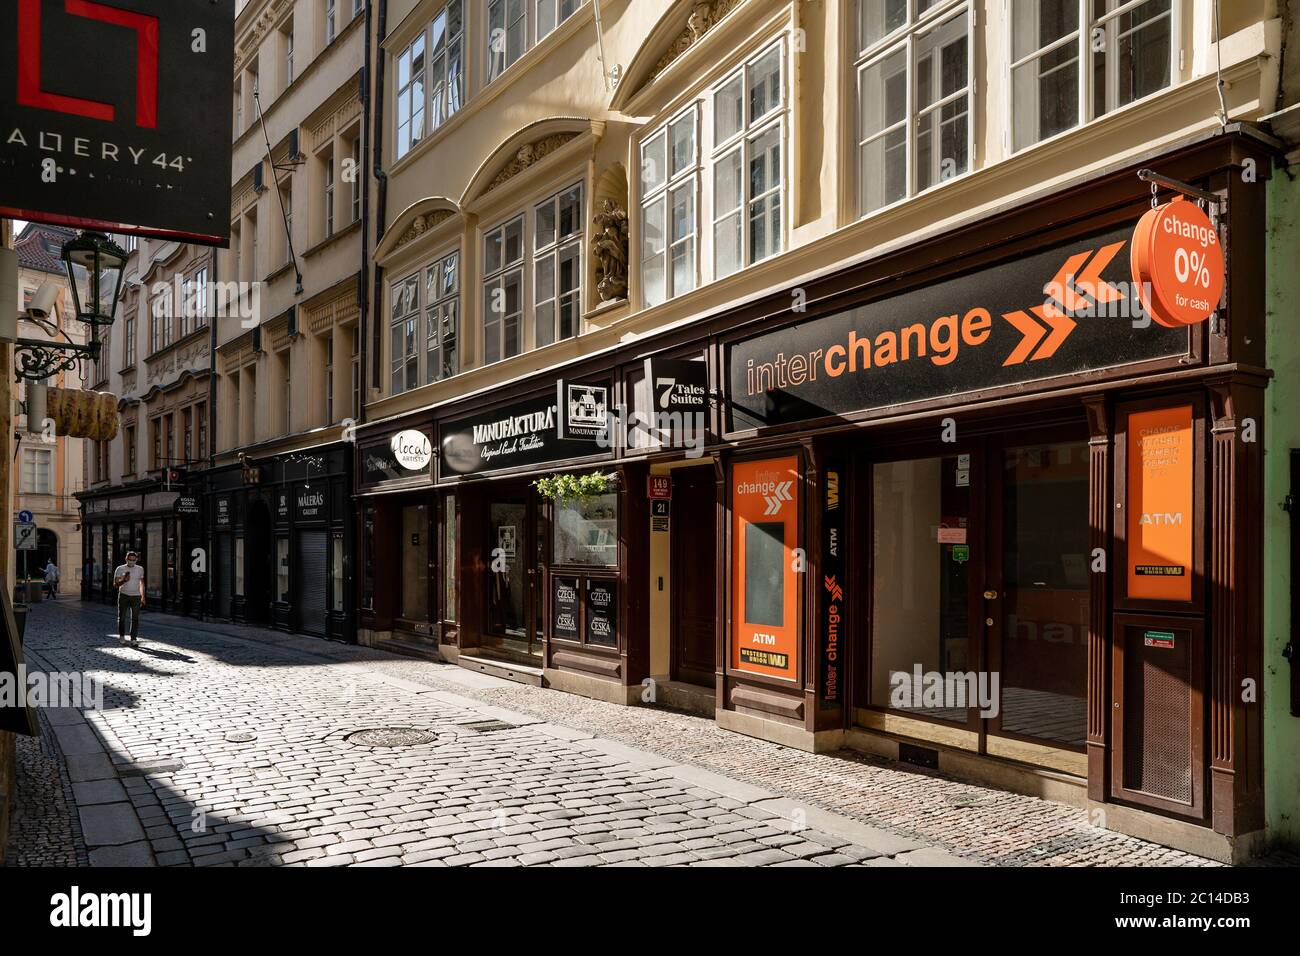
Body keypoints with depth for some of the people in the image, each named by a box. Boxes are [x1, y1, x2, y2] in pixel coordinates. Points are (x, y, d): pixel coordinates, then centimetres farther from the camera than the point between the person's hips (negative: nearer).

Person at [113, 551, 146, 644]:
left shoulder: (140, 569, 9)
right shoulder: (120, 569, 1)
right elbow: (115, 584, -1)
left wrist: (143, 597, 17)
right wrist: (124, 580, -20)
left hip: (136, 596, 1)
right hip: (123, 595, -1)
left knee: (135, 618, -4)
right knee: (122, 617, 2)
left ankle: (133, 638, -3)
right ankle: (122, 636, 17)